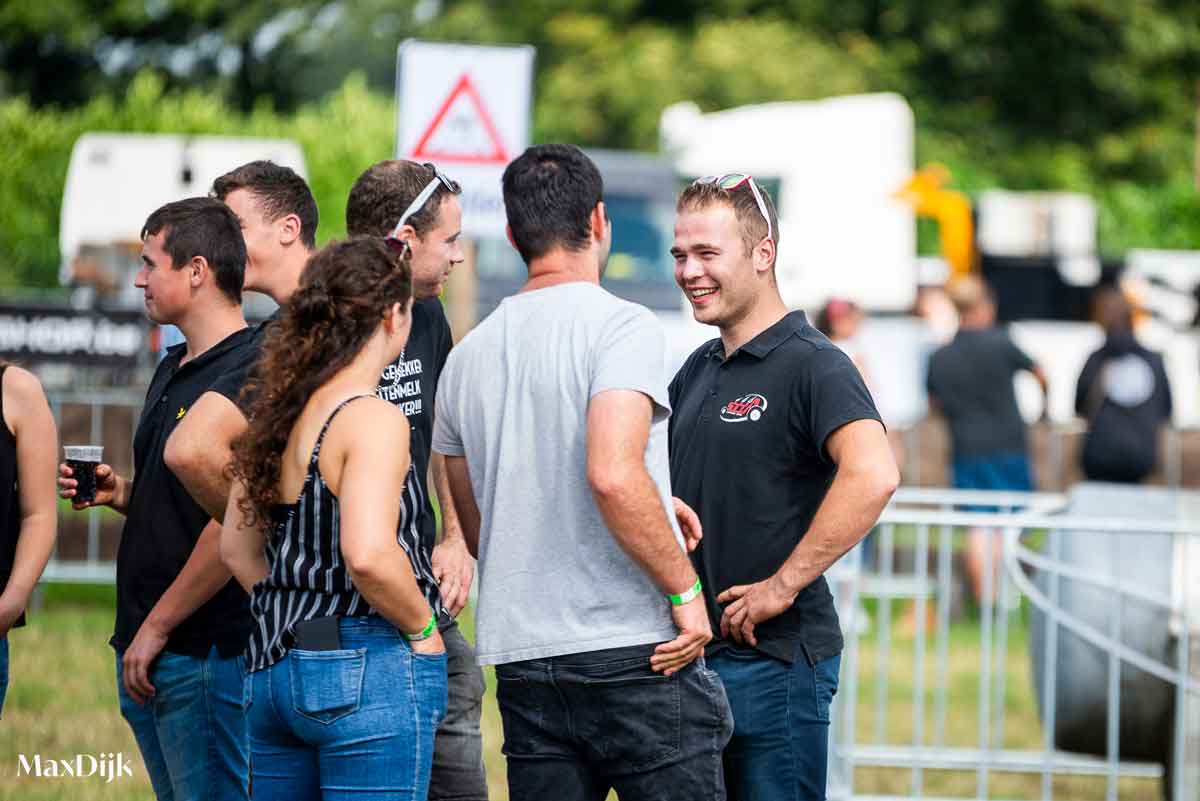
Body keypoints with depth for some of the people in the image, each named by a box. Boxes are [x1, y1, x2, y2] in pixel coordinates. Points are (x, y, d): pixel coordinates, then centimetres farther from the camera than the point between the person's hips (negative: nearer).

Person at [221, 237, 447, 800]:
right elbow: (368, 554, -26)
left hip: (273, 668, 8)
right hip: (365, 670, -8)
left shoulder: (281, 411, 10)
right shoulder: (373, 419, -14)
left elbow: (237, 547, 17)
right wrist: (421, 628, -11)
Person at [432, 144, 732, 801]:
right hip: (635, 654, -6)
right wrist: (685, 591, -13)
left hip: (523, 665, 6)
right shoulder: (622, 326, -8)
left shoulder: (469, 354, 13)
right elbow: (613, 475, -22)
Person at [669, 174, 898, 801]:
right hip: (693, 649, 8)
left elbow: (872, 475, -28)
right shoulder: (697, 371, 15)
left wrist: (784, 586, -24)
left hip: (776, 659, -8)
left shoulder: (811, 365, -12)